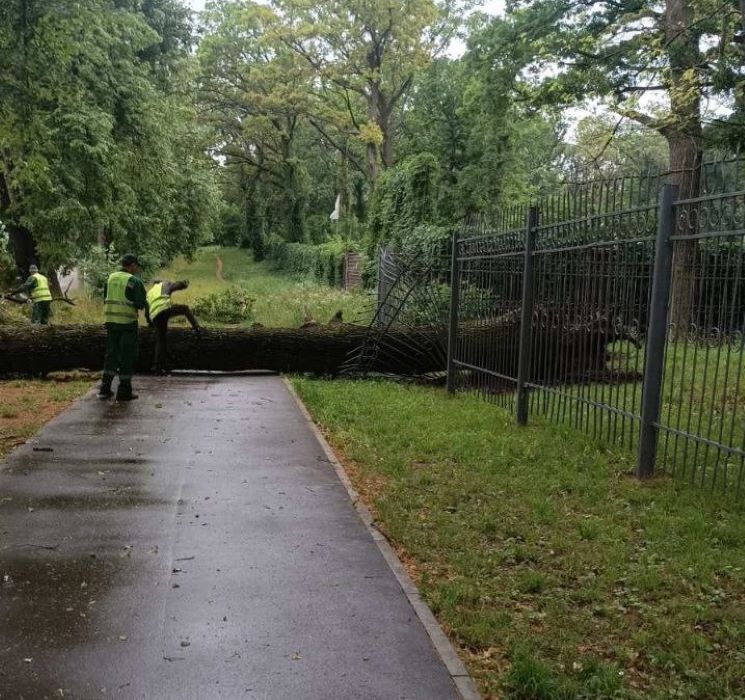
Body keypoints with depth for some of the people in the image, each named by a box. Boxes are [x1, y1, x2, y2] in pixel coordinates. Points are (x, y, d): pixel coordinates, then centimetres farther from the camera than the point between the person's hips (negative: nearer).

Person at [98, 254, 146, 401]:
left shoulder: (110, 278, 10)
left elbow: (105, 299, 15)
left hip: (110, 321, 6)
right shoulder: (135, 281, -9)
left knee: (111, 353, 15)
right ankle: (124, 391, 5)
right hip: (127, 322, -6)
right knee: (127, 356, 2)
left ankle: (105, 388, 15)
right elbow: (141, 304, -11)